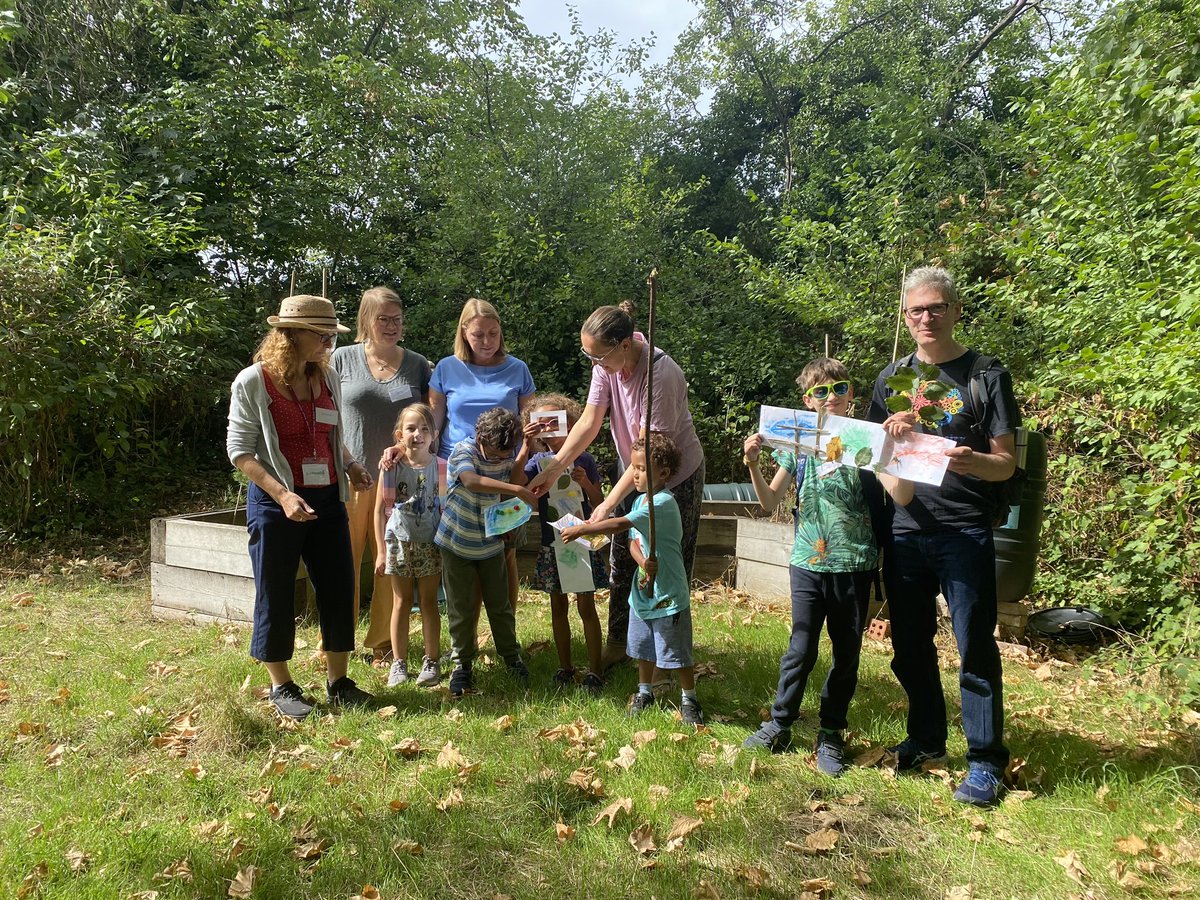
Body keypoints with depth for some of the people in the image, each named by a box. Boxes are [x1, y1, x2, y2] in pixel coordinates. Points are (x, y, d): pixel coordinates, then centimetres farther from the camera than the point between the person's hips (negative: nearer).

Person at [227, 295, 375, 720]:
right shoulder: (252, 382, -9)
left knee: (338, 589, 9)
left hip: (328, 500, 6)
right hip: (275, 502, -5)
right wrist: (282, 495, -21)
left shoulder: (328, 379, 7)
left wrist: (350, 465, 1)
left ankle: (338, 682, 23)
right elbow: (240, 449, -10)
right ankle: (281, 686, 23)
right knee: (276, 595, 6)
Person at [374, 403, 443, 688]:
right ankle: (399, 662, 20)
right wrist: (381, 550, -2)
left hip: (430, 544, 0)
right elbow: (380, 509, -2)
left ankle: (431, 661, 18)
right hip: (399, 543, 0)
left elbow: (445, 507, 1)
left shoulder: (439, 466, -4)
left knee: (429, 601, 8)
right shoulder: (391, 467, -6)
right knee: (402, 602, 9)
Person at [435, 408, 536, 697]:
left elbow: (513, 472, 16)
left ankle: (511, 656, 29)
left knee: (500, 604, 11)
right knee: (461, 609, 4)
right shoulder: (463, 451, -20)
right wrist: (516, 490, -46)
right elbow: (472, 480, -40)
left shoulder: (506, 453, -5)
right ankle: (462, 665, 20)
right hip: (457, 544, -4)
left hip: (491, 544, 4)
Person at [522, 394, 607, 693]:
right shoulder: (539, 460, 2)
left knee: (586, 607, 1)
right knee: (558, 607, 12)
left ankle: (594, 671, 10)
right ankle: (565, 667, 25)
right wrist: (526, 446, -21)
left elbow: (600, 506, -3)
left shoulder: (584, 460, -4)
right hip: (551, 543, 3)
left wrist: (585, 482, -20)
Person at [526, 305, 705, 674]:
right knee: (622, 564, 14)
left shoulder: (661, 374, -33)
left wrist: (609, 503, -31)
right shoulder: (607, 363, -13)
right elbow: (589, 422, -10)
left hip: (676, 477, -7)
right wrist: (552, 469, -18)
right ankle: (618, 643, 31)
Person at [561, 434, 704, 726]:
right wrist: (643, 562, -20)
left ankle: (689, 699, 22)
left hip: (668, 594, -8)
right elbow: (634, 541, 2)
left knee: (678, 652, 5)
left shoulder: (663, 502, -22)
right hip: (643, 591, 8)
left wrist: (580, 530, -24)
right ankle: (645, 693, 37)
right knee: (643, 647, 20)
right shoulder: (641, 501, 7)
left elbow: (620, 524, -28)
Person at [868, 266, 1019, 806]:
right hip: (905, 530, 4)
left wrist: (968, 461, -25)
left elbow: (1005, 463, -3)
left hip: (964, 532, -4)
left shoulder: (986, 376, 0)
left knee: (975, 646, -1)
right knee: (910, 644, 12)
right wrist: (890, 435, -7)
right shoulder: (892, 378, 11)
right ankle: (926, 739, 31)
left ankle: (985, 760, 14)